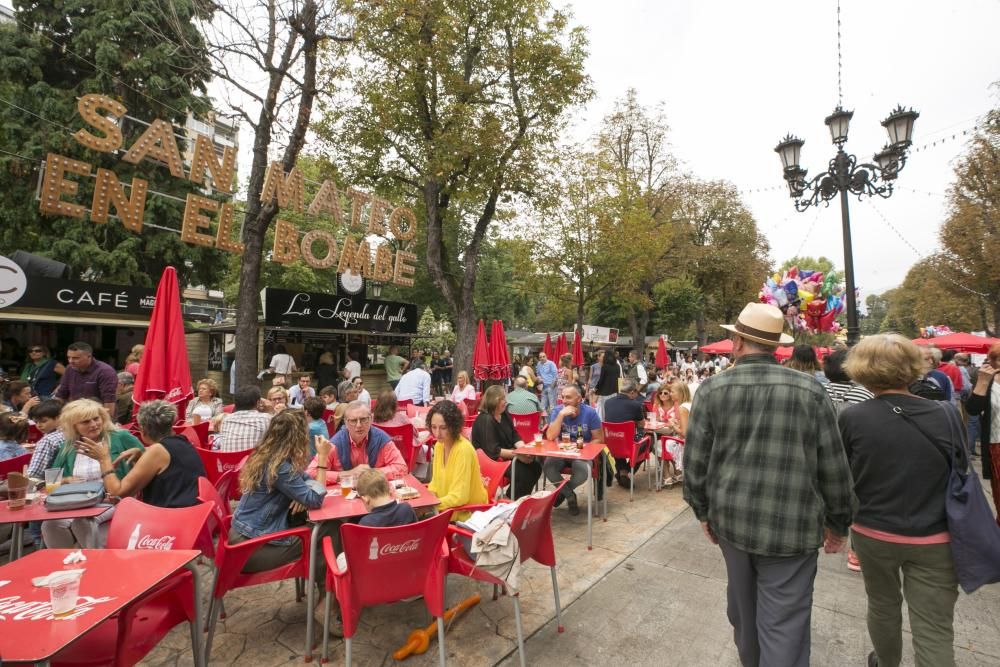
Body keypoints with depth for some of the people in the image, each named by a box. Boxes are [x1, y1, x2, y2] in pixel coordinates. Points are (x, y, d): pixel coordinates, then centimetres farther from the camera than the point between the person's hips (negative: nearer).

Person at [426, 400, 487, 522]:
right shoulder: (439, 445, -1)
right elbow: (436, 482, 9)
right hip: (449, 508, 6)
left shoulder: (463, 450, -23)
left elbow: (460, 497, -23)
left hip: (468, 514, -6)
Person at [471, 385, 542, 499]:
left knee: (535, 467, -8)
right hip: (491, 461, -9)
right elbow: (493, 451, -25)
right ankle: (511, 500, 1)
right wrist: (518, 454, -25)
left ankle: (518, 497, 9)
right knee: (524, 472, -24)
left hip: (507, 457, 9)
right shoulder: (485, 420, -22)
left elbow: (514, 436, 10)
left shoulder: (504, 414, 6)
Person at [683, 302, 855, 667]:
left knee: (742, 600, 25)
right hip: (791, 524, -2)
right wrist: (838, 522, 12)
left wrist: (703, 511, 10)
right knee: (784, 622, 8)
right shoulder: (811, 390, -9)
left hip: (731, 517, 3)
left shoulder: (712, 389, -9)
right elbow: (834, 467, -2)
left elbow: (695, 461, -5)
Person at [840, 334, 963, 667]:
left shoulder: (851, 417, -16)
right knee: (935, 630, 9)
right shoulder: (947, 416, -12)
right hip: (933, 540, 0)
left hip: (872, 533, 0)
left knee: (883, 604, 23)